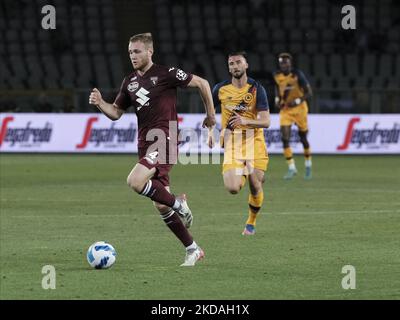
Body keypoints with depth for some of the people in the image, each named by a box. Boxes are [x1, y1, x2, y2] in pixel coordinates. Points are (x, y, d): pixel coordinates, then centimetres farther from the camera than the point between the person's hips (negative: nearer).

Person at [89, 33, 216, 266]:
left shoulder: (166, 74, -7)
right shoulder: (130, 82, 13)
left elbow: (202, 83, 0)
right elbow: (116, 112, 19)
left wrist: (211, 114, 4)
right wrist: (100, 103, -1)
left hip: (164, 140, -7)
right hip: (145, 144, 7)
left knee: (135, 181, -28)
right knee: (161, 206, 5)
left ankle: (178, 204, -6)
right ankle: (193, 249, 16)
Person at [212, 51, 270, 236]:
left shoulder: (256, 89, -5)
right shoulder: (221, 89, 2)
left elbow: (266, 122, -12)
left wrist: (246, 121, -28)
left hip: (254, 141, -1)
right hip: (231, 143, 1)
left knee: (255, 186, -3)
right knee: (233, 188, -16)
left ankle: (251, 223, 23)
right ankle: (242, 175, 22)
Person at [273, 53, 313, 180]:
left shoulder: (297, 74, -17)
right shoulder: (277, 75, -4)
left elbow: (309, 93, -15)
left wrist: (297, 101, -28)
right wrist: (277, 99, 1)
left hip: (299, 108, -3)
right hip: (285, 110, 3)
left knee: (303, 138, 10)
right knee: (285, 138, -13)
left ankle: (308, 166, 31)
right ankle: (292, 168, -7)